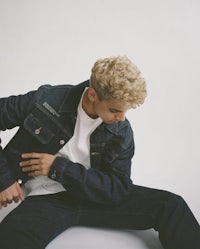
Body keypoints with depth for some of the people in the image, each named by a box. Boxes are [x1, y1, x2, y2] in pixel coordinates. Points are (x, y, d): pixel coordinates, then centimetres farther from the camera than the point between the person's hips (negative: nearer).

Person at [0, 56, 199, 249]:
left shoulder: (122, 132, -5)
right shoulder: (46, 100, -12)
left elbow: (118, 188, -9)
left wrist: (58, 168, -17)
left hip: (94, 196, 2)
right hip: (48, 197, -2)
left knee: (172, 206, -16)